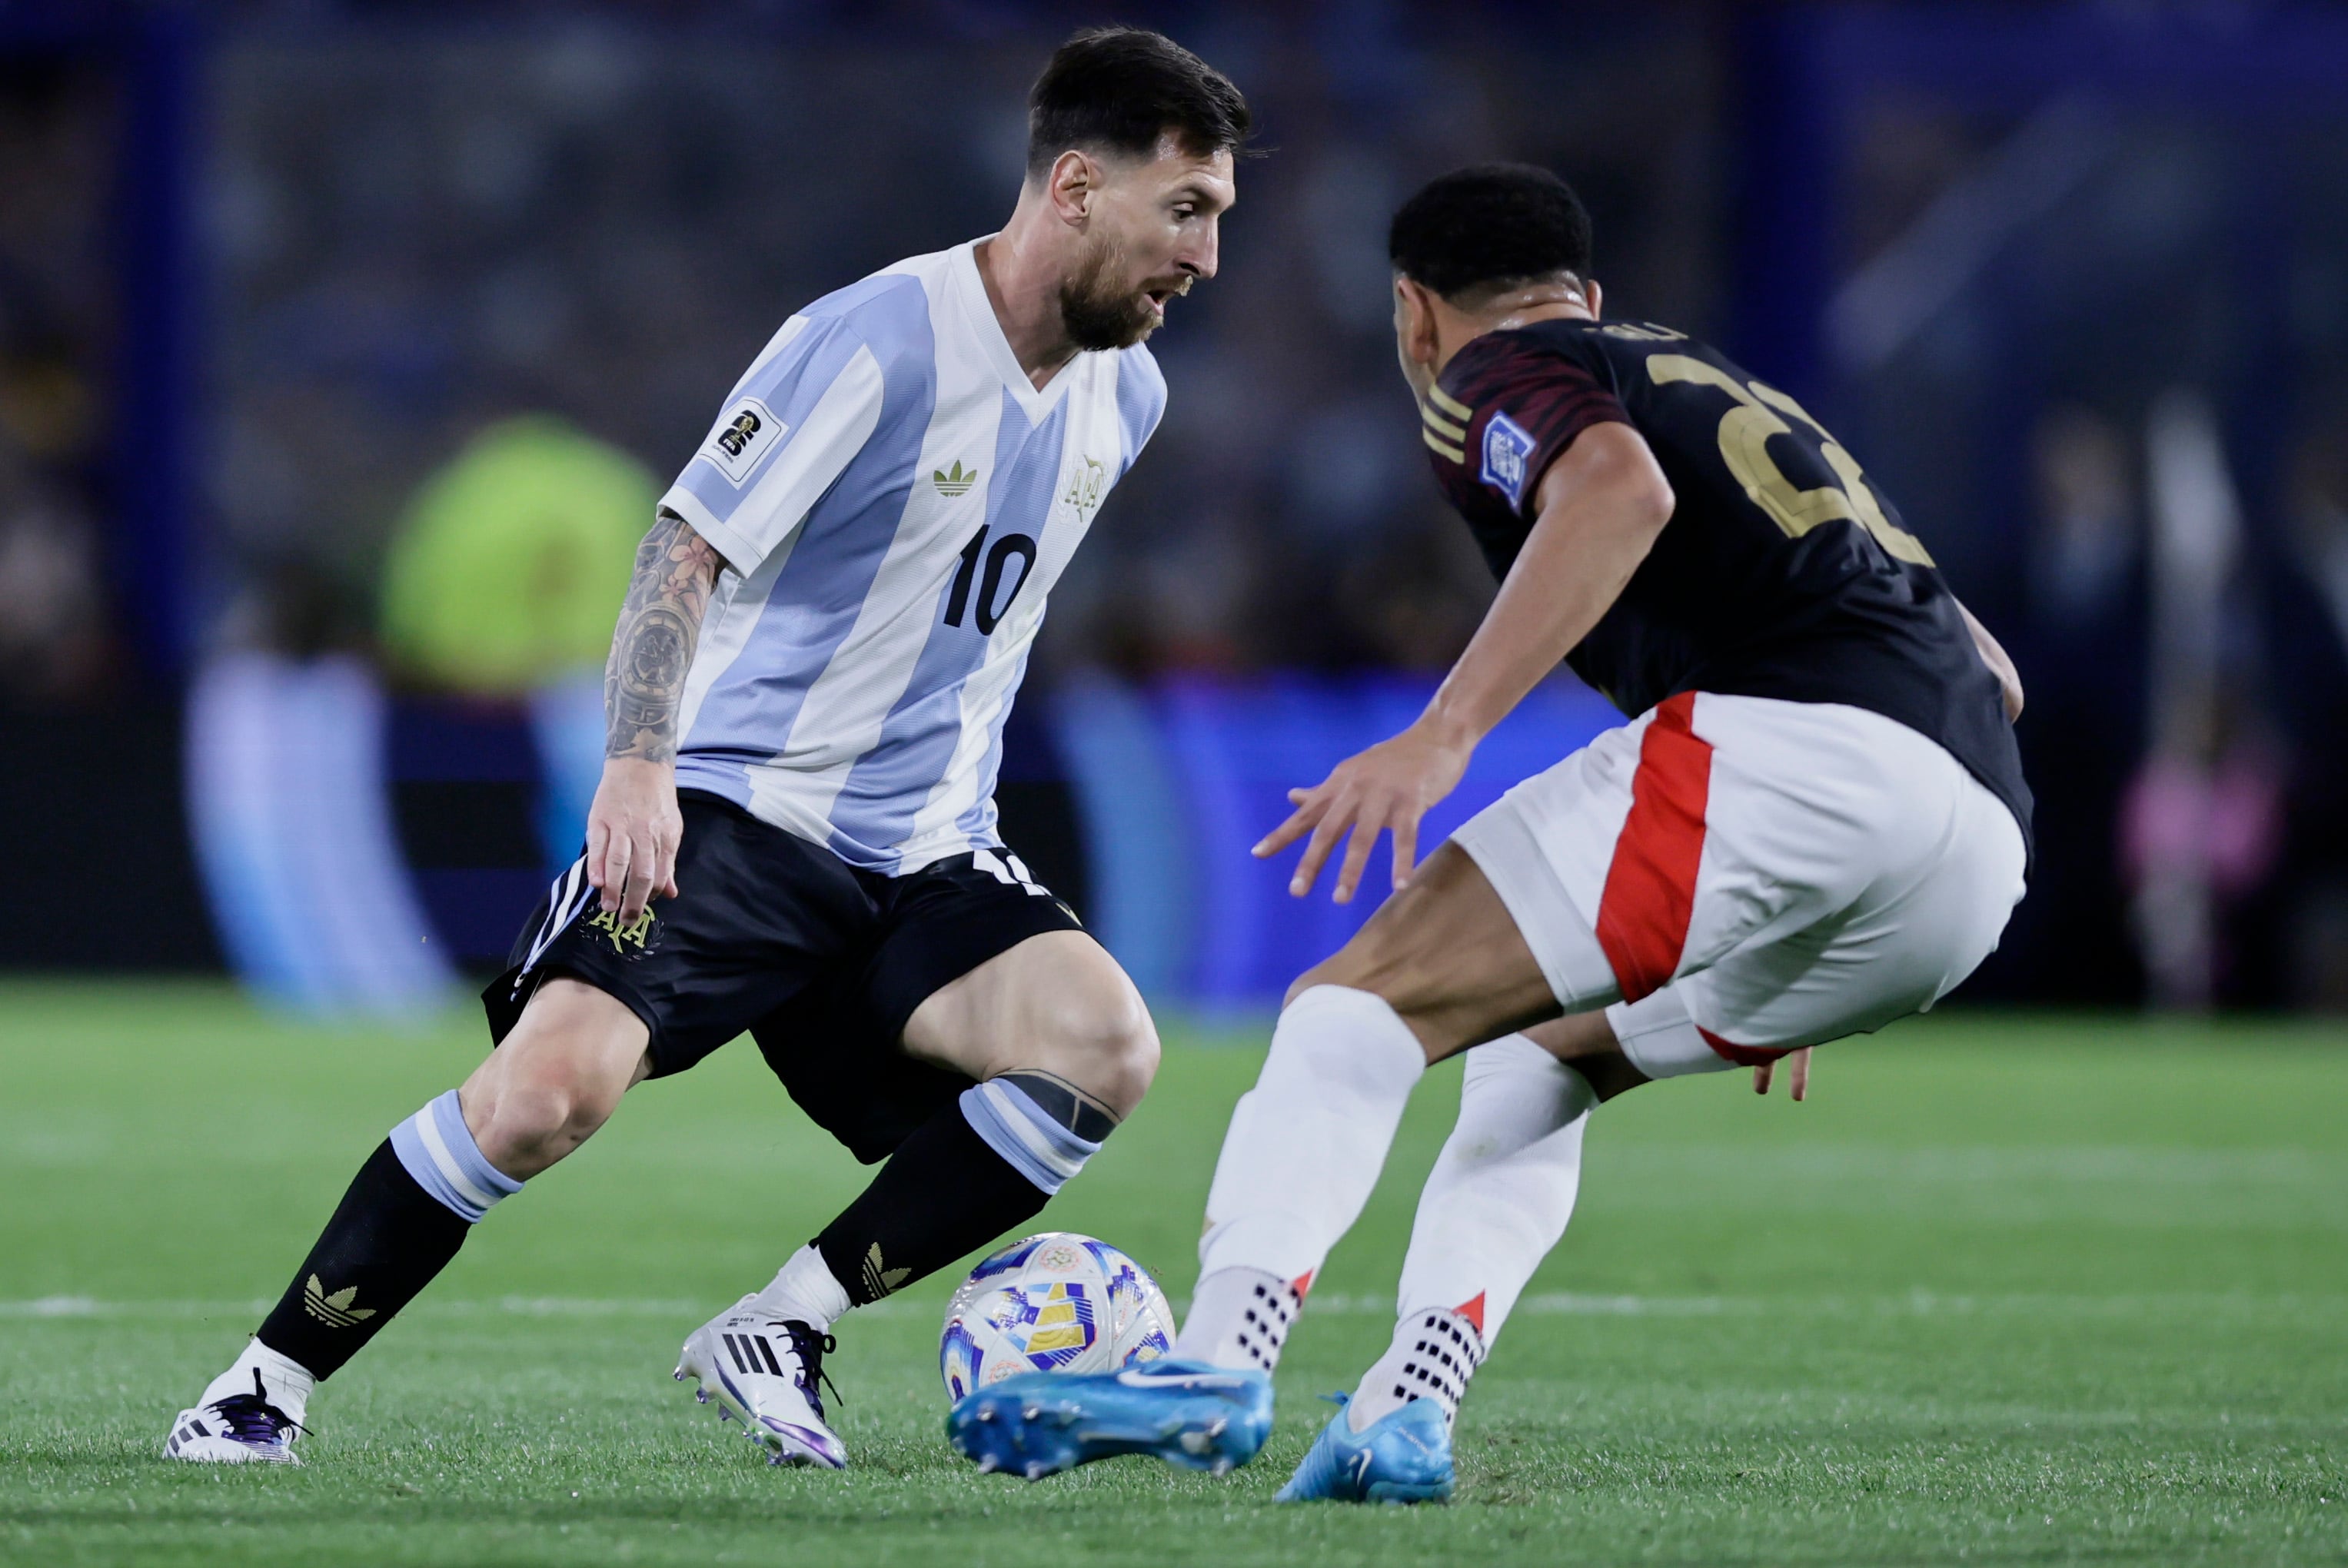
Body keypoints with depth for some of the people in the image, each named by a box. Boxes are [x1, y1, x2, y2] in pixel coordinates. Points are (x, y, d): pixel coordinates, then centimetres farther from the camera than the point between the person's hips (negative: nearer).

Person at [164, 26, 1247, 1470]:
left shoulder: (1125, 397, 9)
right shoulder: (878, 344, -14)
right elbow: (688, 545, -18)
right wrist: (641, 763, -31)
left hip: (923, 862, 6)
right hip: (735, 811, -6)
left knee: (1106, 1045, -22)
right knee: (549, 1090, -27)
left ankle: (780, 1334, -11)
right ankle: (269, 1382, -8)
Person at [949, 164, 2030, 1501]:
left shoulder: (1493, 378, 12)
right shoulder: (1738, 397, 37)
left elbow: (1619, 487, -14)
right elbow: (1992, 673, 36)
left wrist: (1444, 733, -20)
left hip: (1786, 741, -8)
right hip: (1986, 860, 8)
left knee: (1372, 996, -6)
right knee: (1538, 1052, 24)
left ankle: (1221, 1363, -26)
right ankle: (1411, 1411, 6)